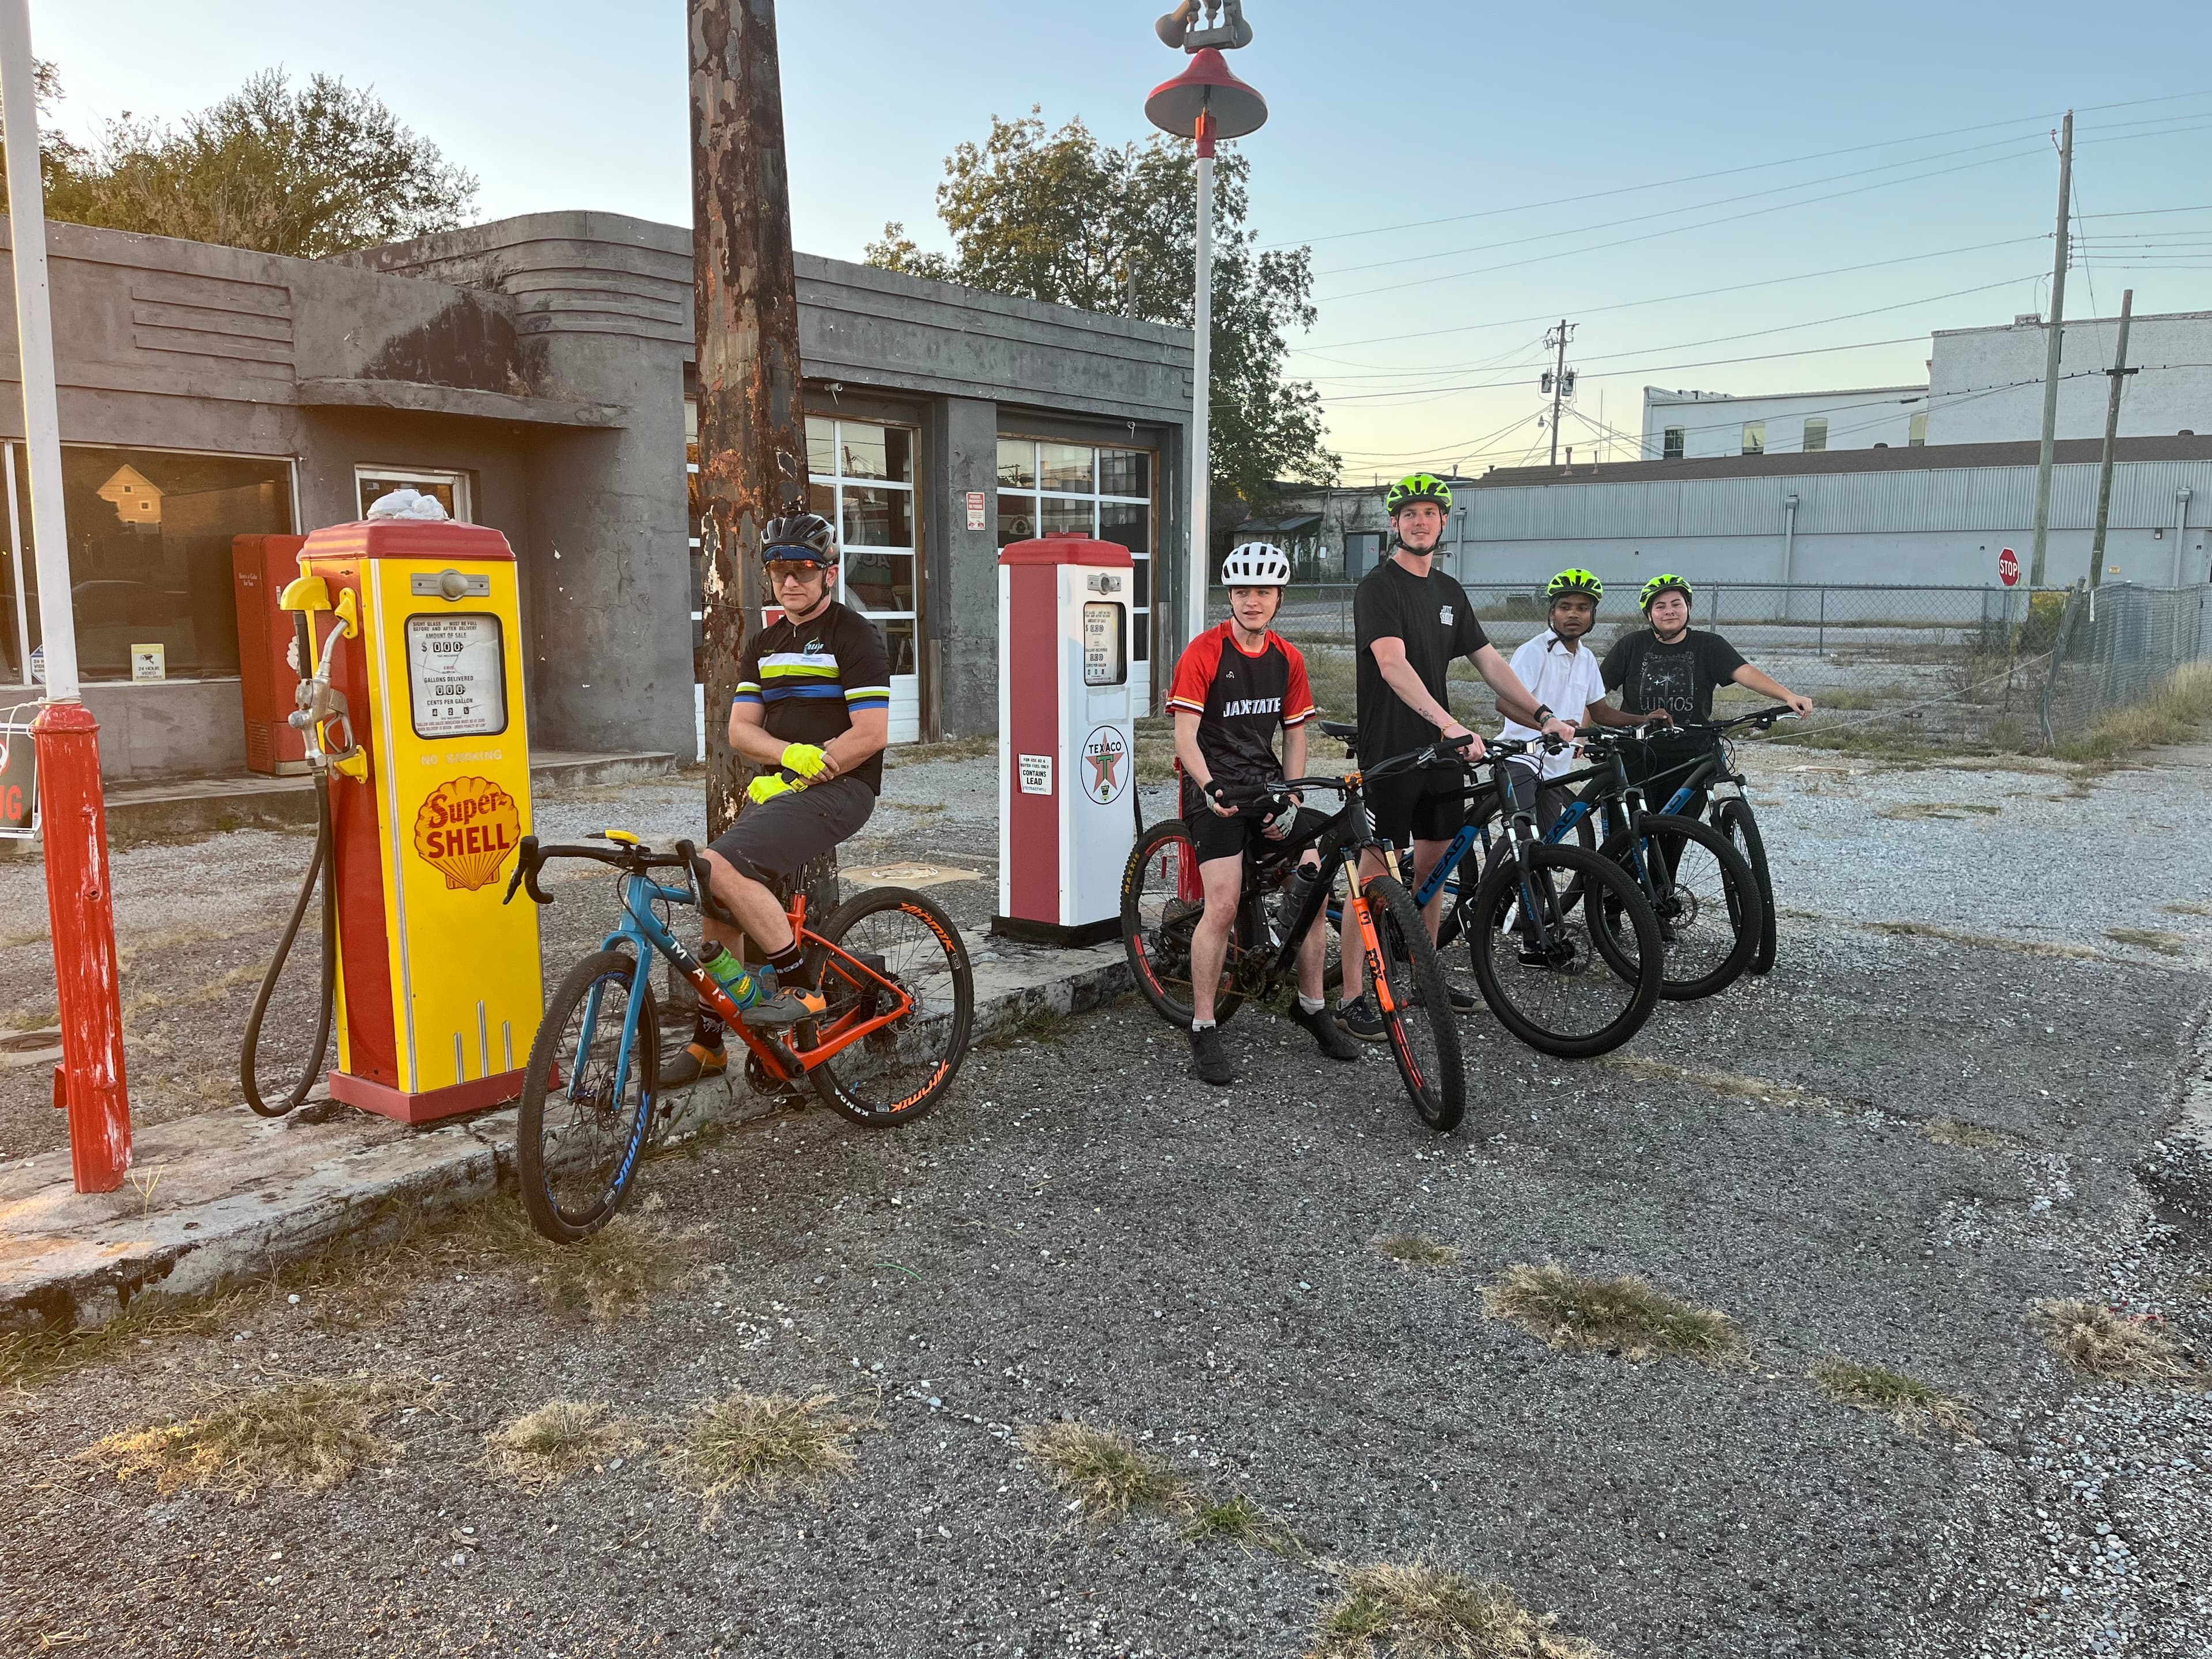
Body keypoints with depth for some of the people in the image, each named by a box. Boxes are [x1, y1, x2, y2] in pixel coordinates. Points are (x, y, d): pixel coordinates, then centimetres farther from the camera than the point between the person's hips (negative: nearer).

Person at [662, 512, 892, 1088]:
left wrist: (791, 779, -13)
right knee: (721, 905, 4)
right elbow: (741, 728, 7)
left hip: (839, 789, -8)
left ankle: (798, 986, -14)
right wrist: (793, 753, -15)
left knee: (720, 868, -26)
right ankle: (708, 1044, 17)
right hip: (776, 787, 8)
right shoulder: (765, 644, 16)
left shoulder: (854, 635, -6)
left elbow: (870, 735, -15)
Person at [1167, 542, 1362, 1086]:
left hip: (1268, 785, 5)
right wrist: (1212, 790, -29)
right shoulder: (1204, 653, -8)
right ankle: (1203, 1031, -7)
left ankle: (1312, 1006, 13)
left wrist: (1290, 802, 1)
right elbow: (1186, 737, -13)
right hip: (1216, 790, -5)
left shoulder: (1287, 658, 9)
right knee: (1224, 906, -19)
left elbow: (1295, 734, 14)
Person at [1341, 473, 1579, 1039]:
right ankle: (1352, 997, 0)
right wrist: (1449, 723, -36)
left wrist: (1543, 714, 3)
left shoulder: (1449, 592, 14)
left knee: (1433, 864, 14)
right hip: (1390, 752, -7)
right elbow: (1393, 664, -25)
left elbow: (1489, 661, 15)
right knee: (1376, 870, -5)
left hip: (1441, 750, 7)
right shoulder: (1379, 587, -10)